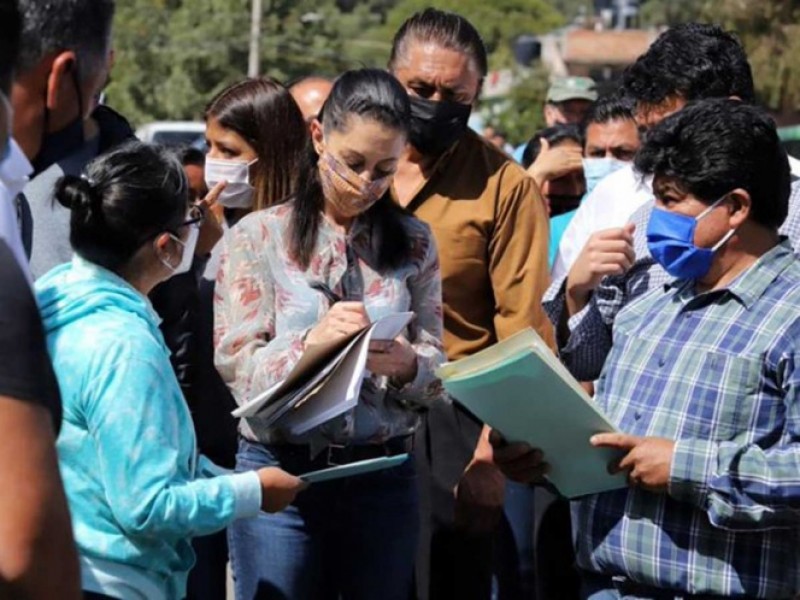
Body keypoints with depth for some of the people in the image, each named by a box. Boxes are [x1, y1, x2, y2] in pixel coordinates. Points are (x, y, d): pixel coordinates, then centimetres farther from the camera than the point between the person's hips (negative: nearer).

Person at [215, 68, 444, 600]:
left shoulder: (413, 242, 9)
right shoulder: (259, 236, 2)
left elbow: (435, 374, 5)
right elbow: (236, 366, -6)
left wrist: (406, 366, -18)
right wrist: (311, 343, -25)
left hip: (383, 474, 2)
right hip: (279, 472, -2)